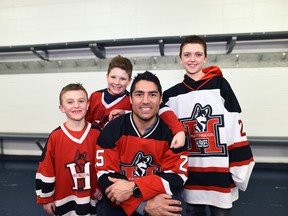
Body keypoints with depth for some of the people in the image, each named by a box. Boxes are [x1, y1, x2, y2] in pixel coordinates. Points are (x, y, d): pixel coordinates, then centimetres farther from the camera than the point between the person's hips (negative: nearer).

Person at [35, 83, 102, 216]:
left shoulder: (97, 134, -9)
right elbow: (45, 169, -4)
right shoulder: (55, 136, -11)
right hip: (63, 200, 0)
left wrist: (102, 188, 2)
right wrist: (46, 199, 0)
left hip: (91, 200, 1)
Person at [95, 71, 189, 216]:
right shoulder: (112, 130, -8)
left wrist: (133, 188, -25)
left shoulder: (173, 132, -7)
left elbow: (177, 177, -12)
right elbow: (105, 175, -13)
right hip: (119, 203, 1)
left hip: (160, 198, 0)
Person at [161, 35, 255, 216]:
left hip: (220, 172, -2)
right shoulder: (171, 95, 3)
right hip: (191, 174, 3)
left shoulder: (220, 85, -4)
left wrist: (240, 170, -7)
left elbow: (236, 129, -5)